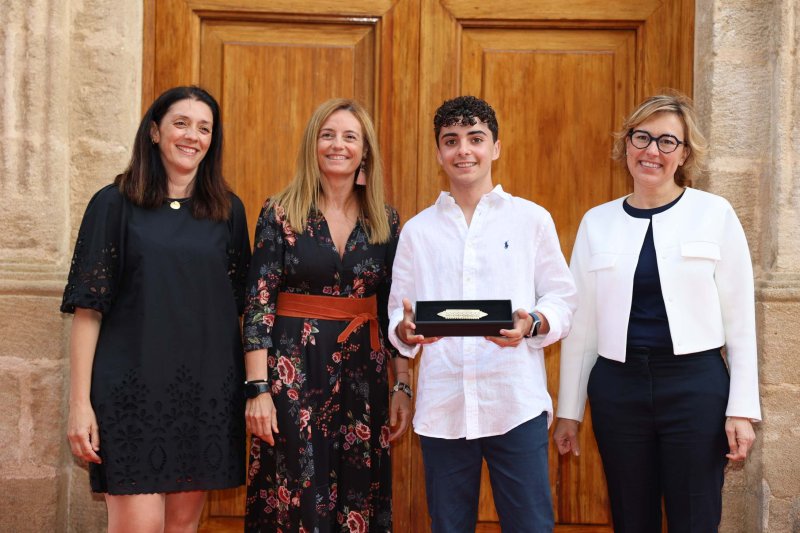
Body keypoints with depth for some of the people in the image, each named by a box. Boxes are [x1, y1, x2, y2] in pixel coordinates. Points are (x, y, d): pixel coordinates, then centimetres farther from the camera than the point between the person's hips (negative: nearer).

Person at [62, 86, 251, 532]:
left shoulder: (228, 211, 9)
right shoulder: (115, 204, 1)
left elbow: (239, 304, 12)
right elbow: (88, 307, -3)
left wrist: (253, 390, 5)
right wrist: (80, 402, -9)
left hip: (207, 390, 3)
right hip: (134, 386, -3)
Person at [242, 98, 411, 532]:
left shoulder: (384, 220, 7)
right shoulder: (281, 213, -3)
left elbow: (393, 310, 10)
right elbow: (258, 303, -6)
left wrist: (402, 386, 5)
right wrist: (258, 389, -13)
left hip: (362, 374, 3)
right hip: (294, 372, -3)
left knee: (359, 498, 7)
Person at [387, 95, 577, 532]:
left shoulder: (532, 219, 8)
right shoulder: (417, 230, 13)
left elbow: (562, 299, 6)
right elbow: (397, 313, 11)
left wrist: (532, 325, -16)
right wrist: (407, 330, -12)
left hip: (516, 405, -2)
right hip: (442, 408, 2)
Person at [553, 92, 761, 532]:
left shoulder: (714, 214, 0)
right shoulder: (597, 222, 5)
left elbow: (739, 317, -1)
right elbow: (581, 324, 7)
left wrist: (742, 409, -5)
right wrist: (568, 411, 8)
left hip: (695, 385, -2)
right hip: (617, 388, 2)